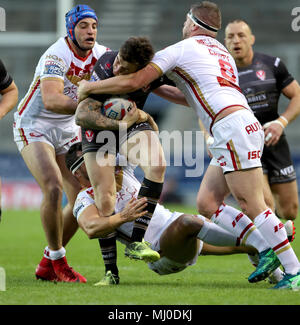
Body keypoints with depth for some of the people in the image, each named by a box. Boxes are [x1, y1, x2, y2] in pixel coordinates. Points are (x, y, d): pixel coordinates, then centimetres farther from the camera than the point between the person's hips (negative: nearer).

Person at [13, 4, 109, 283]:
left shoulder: (101, 54, -4)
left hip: (67, 130, 7)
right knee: (53, 188, -24)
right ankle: (58, 260, -8)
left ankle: (47, 265, 12)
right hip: (33, 127, -7)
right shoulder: (56, 56, -25)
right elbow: (51, 100, -40)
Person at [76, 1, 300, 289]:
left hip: (233, 126, -9)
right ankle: (267, 251, 4)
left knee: (252, 205, -12)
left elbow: (133, 82, -2)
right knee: (207, 203, 8)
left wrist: (88, 87, 11)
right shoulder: (220, 51, 28)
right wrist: (157, 88, 42)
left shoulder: (181, 49, 2)